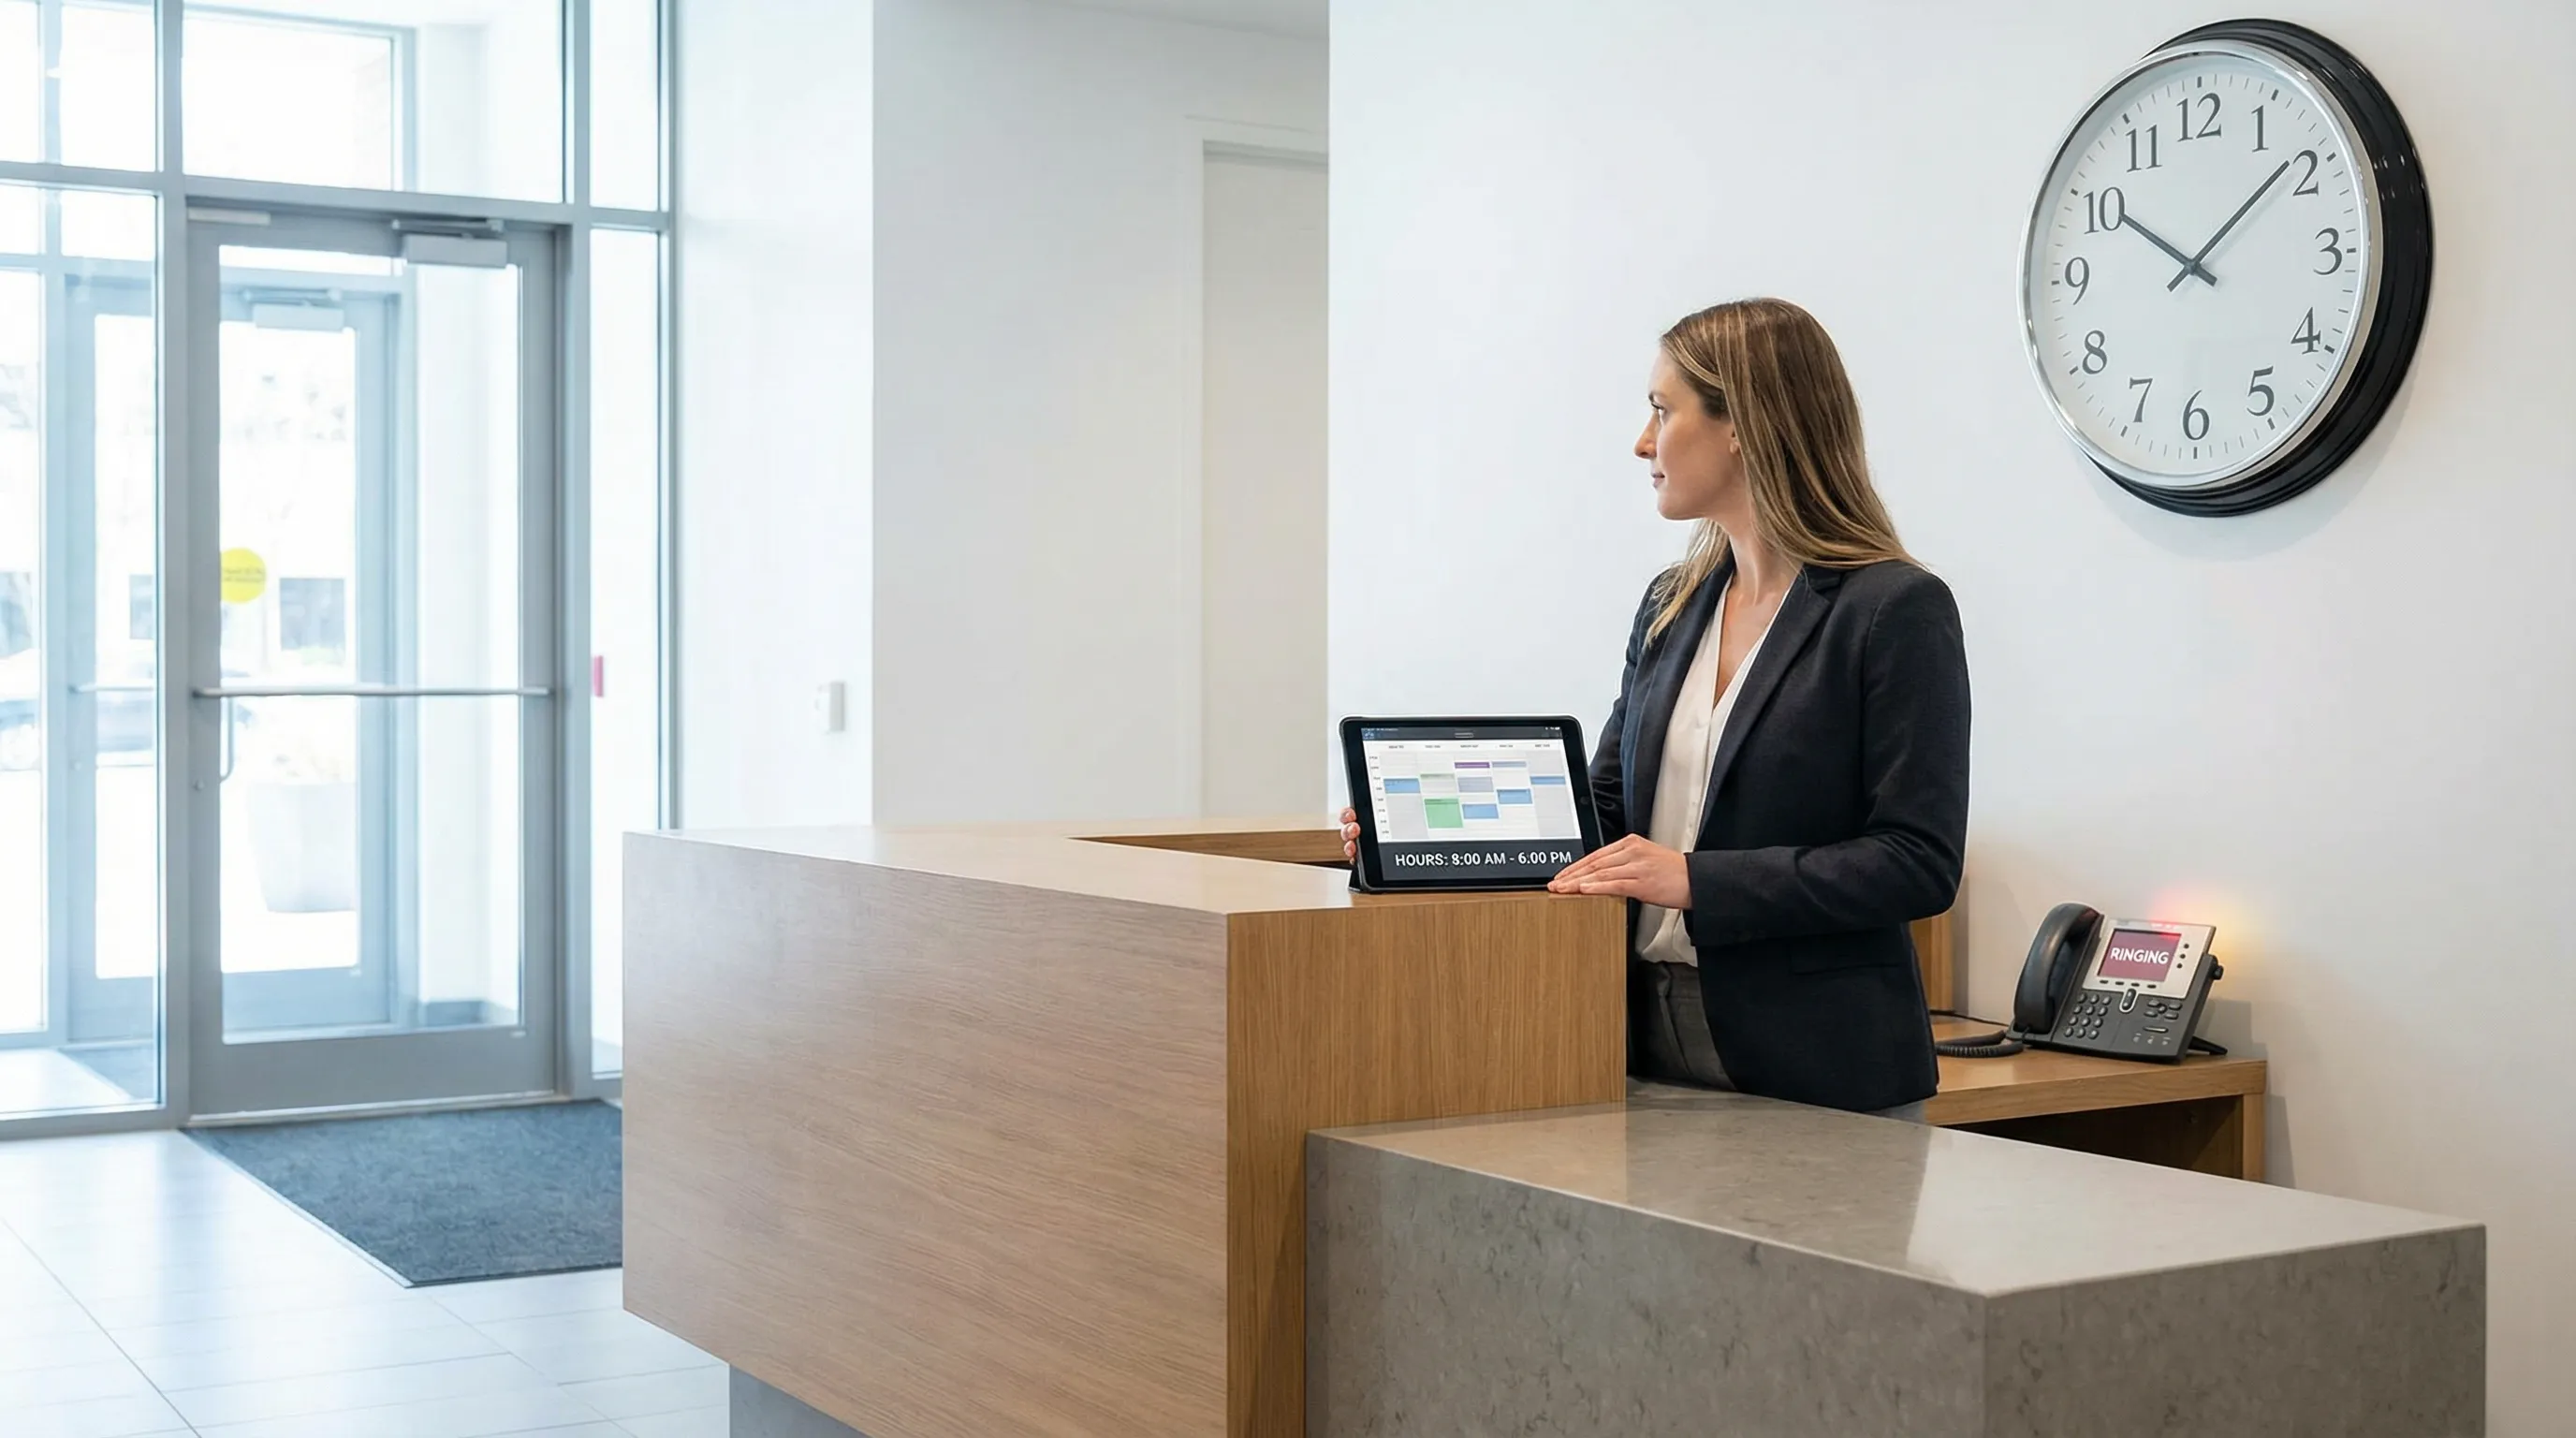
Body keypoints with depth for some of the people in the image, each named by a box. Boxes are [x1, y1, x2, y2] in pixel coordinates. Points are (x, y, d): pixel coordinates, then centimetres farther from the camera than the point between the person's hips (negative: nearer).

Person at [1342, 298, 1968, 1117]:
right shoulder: (1672, 606, 12)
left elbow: (1920, 862, -15)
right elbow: (1606, 808, 14)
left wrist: (1698, 880, -21)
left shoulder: (1894, 609, -10)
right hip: (1655, 1037, 6)